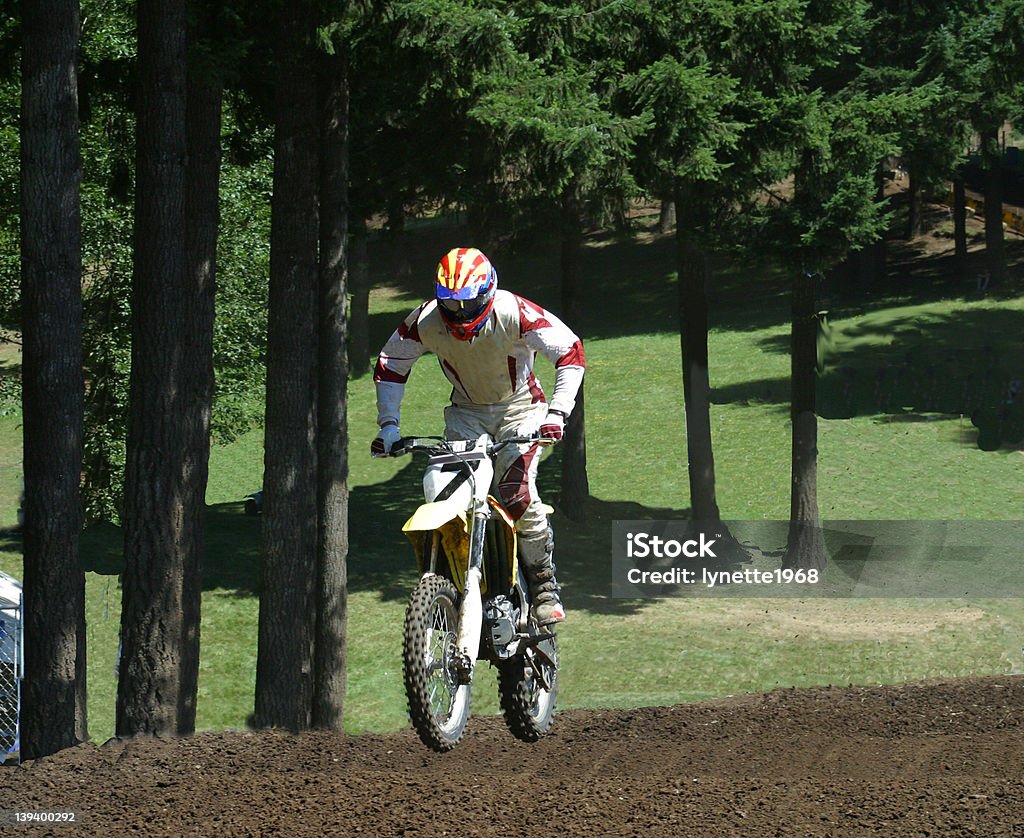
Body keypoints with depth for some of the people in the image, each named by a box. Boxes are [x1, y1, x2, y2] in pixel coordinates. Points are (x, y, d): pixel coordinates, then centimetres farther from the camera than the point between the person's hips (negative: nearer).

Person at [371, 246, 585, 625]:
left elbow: (570, 351, -24)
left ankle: (544, 584, -9)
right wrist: (388, 425, -10)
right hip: (466, 411, 3)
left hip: (519, 407, -3)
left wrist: (557, 413, -33)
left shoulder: (514, 314, -27)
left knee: (518, 492, -24)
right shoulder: (426, 321, -18)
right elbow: (390, 365, -3)